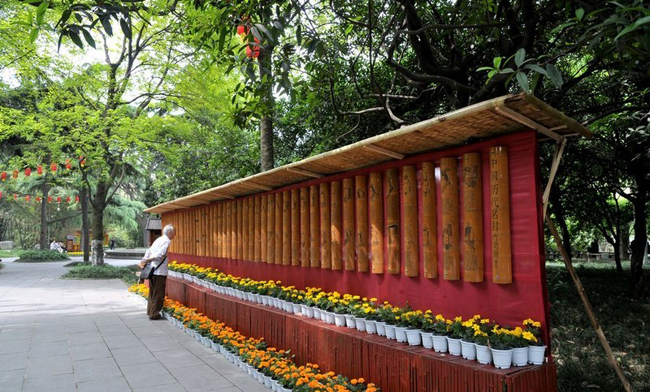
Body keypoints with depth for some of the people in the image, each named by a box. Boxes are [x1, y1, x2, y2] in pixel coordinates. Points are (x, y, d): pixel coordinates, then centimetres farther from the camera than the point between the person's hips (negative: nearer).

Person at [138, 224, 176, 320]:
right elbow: (160, 255, -22)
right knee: (158, 294, 1)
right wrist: (146, 261, -11)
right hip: (159, 272, -9)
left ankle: (150, 311, 29)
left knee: (152, 292, 19)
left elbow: (149, 251, 12)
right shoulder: (166, 241, -14)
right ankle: (154, 314, 7)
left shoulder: (159, 239, 15)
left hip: (152, 271, 9)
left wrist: (144, 261, 6)